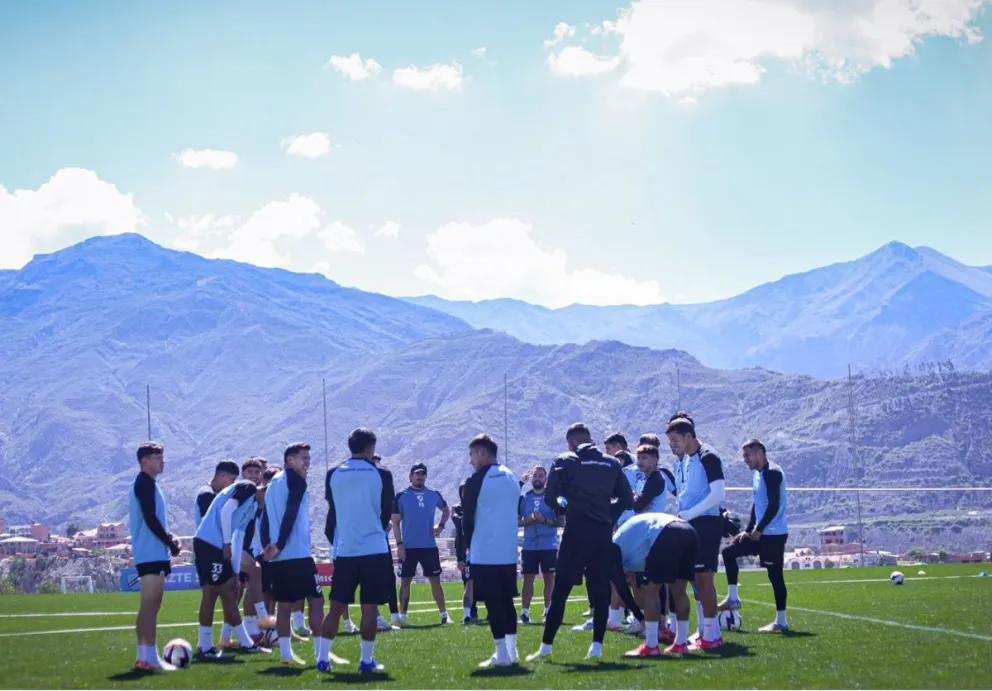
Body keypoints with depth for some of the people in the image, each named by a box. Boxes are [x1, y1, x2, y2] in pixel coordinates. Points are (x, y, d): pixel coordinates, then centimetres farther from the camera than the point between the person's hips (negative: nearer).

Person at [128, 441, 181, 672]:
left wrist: (168, 537, 9)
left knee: (149, 605, 12)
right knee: (150, 604, -12)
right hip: (151, 553, -11)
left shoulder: (146, 484, 20)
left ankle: (144, 656, 15)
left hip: (151, 553, 11)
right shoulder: (145, 483, -12)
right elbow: (150, 519, -19)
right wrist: (171, 543, -12)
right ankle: (150, 658, -14)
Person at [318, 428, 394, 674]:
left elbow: (332, 512, 12)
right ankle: (367, 660, 2)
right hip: (374, 549, -3)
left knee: (336, 607, 9)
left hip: (344, 550, 3)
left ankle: (322, 658, 8)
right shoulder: (381, 474, -3)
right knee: (369, 607, 1)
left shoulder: (333, 475, 4)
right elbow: (387, 513, 7)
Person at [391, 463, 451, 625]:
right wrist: (399, 544, -8)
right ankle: (402, 616, 9)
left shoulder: (434, 494, 4)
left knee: (435, 580, 2)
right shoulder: (401, 496, -3)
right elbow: (396, 522, -1)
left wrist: (441, 526, 3)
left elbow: (446, 510, 21)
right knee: (405, 581, 3)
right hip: (408, 546, -1)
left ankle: (444, 615, 5)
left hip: (429, 546, 1)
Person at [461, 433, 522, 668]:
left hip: (484, 553, -7)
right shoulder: (512, 477, 11)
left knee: (493, 603, -3)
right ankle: (511, 651, 18)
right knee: (507, 601, 15)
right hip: (509, 551, 7)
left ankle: (502, 655, -5)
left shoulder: (476, 481, -11)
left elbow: (467, 518, -6)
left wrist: (469, 545, 10)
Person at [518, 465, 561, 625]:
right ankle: (524, 613, 1)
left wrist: (544, 520, -19)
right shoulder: (524, 498, 7)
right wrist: (528, 520, -13)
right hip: (529, 545, 2)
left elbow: (560, 521, -4)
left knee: (549, 577, 3)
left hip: (549, 545, -2)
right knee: (528, 578, 0)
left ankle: (548, 612, 9)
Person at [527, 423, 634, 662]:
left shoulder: (565, 461, 1)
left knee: (561, 590, 1)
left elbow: (550, 496, -5)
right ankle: (597, 646, 6)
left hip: (576, 532, -3)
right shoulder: (612, 463, 11)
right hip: (603, 533, 3)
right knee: (600, 590, 8)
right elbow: (627, 500, 10)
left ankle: (546, 646, 1)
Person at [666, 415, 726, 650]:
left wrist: (687, 514, -18)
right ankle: (705, 630, 19)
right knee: (695, 578, 11)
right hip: (690, 525, 9)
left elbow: (718, 493, -18)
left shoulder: (708, 458, -11)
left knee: (703, 576, -9)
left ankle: (712, 634, -6)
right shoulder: (683, 461, 15)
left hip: (706, 523, -9)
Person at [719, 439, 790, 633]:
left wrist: (758, 530, -16)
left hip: (774, 534, -10)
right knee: (729, 552, 12)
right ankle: (733, 598, 13)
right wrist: (748, 530, 15)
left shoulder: (772, 472, -14)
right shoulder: (757, 474, 15)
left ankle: (781, 621, -1)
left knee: (775, 575, -6)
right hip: (761, 533, 10)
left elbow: (774, 505, -21)